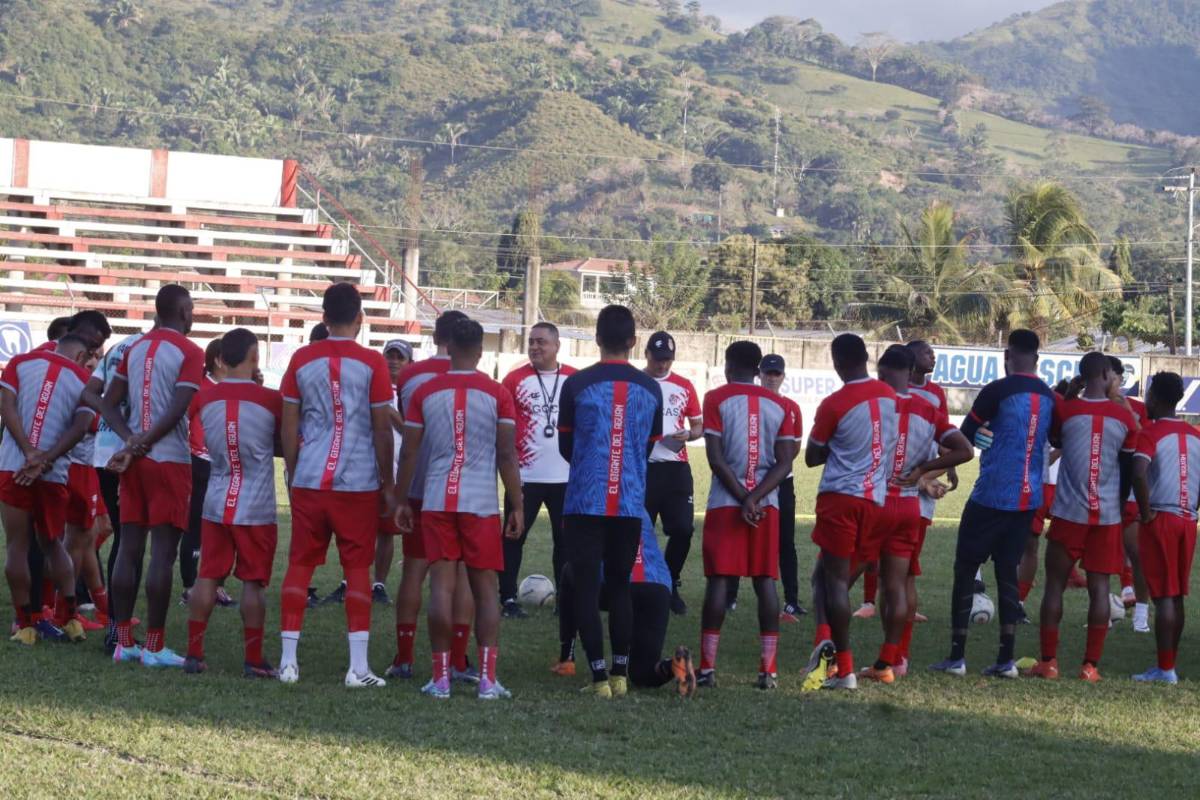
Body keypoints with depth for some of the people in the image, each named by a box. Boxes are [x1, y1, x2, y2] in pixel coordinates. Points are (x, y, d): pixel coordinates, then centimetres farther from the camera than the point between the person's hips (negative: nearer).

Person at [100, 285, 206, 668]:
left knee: (129, 549, 8)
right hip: (169, 460, -6)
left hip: (135, 462, 6)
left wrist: (131, 441, -1)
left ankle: (124, 641, 10)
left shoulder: (134, 349, 12)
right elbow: (176, 411, -16)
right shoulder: (189, 353, -8)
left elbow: (109, 404, 10)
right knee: (163, 553, -4)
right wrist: (141, 445, -9)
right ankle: (154, 645, -4)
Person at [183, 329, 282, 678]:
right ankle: (253, 660, 4)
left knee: (207, 578, 9)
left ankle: (194, 653, 11)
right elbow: (286, 446, 6)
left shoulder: (204, 399, -1)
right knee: (253, 582, 2)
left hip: (216, 505, 3)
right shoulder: (270, 400, -10)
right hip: (257, 508, -3)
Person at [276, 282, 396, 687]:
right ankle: (358, 666, -1)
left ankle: (289, 660, 7)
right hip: (358, 482, -2)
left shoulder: (301, 360, 4)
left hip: (308, 481, 2)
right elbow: (382, 430, -1)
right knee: (357, 569, 2)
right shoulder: (371, 363, -3)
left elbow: (288, 427, 6)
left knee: (300, 565, 8)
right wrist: (387, 484, 6)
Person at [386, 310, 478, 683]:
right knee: (463, 574, 2)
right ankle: (458, 663, 0)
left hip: (418, 488, 2)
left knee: (413, 571, 8)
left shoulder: (408, 376, 2)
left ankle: (403, 659, 8)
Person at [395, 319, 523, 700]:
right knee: (486, 588, 5)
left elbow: (408, 453, 6)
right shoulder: (497, 394, -1)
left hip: (437, 502, 1)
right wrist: (517, 506, 4)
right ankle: (488, 679, -1)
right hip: (481, 503, -1)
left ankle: (441, 678, 1)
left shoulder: (425, 393, 4)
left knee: (441, 586, 2)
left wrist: (402, 501, 16)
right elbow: (507, 456, -2)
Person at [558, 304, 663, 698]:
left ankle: (599, 676, -4)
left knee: (587, 588, 1)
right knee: (620, 587, 14)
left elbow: (565, 447, 5)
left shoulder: (577, 384, -5)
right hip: (630, 503, 3)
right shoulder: (650, 389, 4)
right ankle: (620, 673, 13)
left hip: (585, 503, -3)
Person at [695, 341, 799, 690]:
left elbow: (716, 458, -9)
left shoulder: (717, 399, -2)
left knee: (718, 580, -1)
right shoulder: (780, 405, 7)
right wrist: (755, 497, -8)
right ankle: (769, 669, 1)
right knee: (765, 581, 4)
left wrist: (744, 498, -8)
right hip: (768, 504, 3)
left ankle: (707, 667, -3)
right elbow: (785, 462, -2)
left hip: (724, 503, -2)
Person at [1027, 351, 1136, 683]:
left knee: (1055, 584, 6)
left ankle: (1048, 661, 4)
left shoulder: (1066, 410, -5)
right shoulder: (1125, 416, 1)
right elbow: (1128, 470, 8)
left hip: (1069, 512, -1)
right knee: (1099, 587, 4)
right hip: (1107, 515, 1)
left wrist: (1070, 395, 17)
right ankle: (1091, 665, 2)